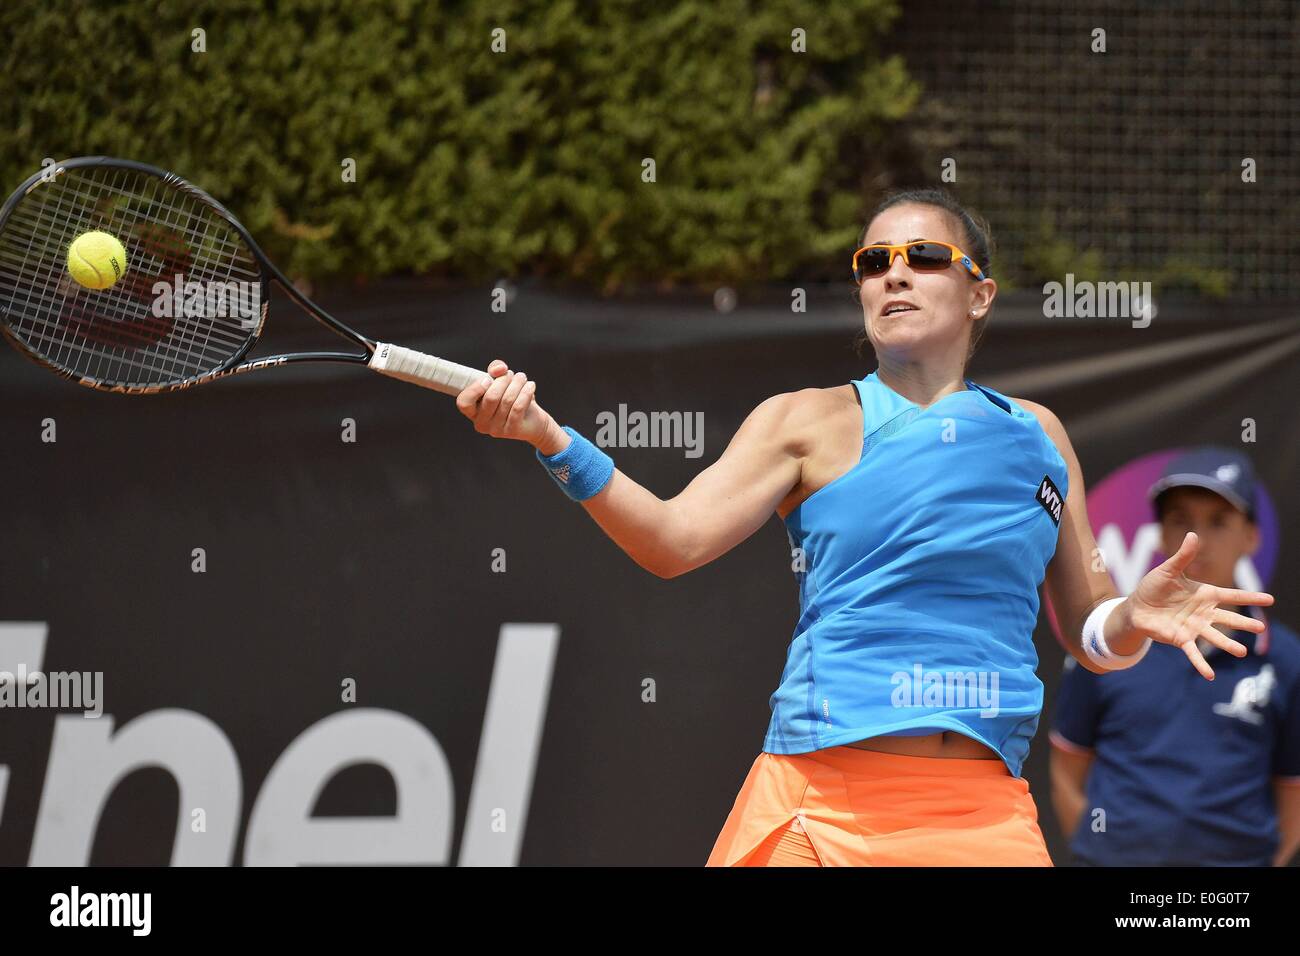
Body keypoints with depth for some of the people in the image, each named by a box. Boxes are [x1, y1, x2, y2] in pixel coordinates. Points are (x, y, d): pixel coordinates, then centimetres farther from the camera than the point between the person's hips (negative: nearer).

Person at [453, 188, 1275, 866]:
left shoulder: (1036, 434, 15)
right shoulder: (811, 422, 7)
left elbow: (1089, 636, 19)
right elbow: (675, 540, -5)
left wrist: (1134, 619, -4)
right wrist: (548, 436, -16)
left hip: (985, 811, 2)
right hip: (821, 802, -2)